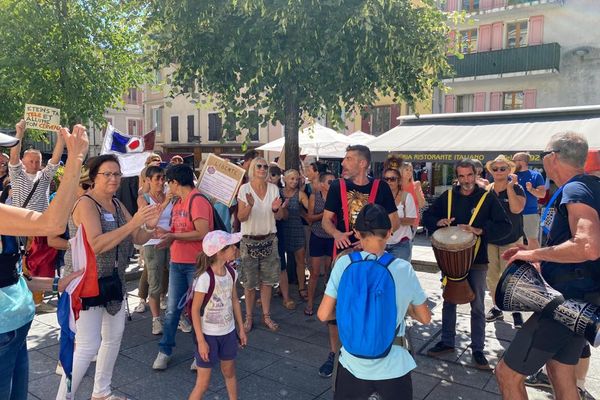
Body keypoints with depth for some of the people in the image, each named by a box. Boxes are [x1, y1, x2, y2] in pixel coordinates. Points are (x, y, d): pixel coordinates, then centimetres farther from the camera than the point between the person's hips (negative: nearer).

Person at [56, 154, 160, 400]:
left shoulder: (117, 204, 7)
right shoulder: (86, 203, -16)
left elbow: (138, 239, 6)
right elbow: (95, 245, -29)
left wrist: (150, 225, -16)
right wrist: (132, 223, -34)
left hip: (113, 281, 8)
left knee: (114, 337, 16)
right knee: (88, 346, -7)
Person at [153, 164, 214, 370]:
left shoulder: (198, 200, -16)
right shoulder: (178, 202, 12)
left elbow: (202, 233, -23)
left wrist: (173, 236, -16)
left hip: (196, 264, -7)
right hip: (177, 262, 7)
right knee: (172, 309, 11)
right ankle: (165, 350, 24)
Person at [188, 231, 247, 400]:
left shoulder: (231, 273, -5)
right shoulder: (205, 278, -25)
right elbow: (195, 310, -18)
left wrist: (241, 329, 11)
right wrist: (201, 341, -16)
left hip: (228, 332, 6)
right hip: (209, 335, -6)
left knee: (229, 372, 22)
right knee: (203, 383, 5)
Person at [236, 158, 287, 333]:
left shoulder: (273, 188, 2)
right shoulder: (244, 189, -7)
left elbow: (279, 217, 4)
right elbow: (241, 217, -9)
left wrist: (276, 209, -18)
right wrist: (249, 206, -28)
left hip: (269, 239, 3)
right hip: (249, 240, -3)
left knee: (267, 279, 8)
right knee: (249, 282, 5)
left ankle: (266, 315, 21)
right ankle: (249, 317, 19)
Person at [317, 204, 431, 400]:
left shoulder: (344, 264, -12)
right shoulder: (404, 268, -12)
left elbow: (323, 315, -8)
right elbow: (425, 318, 0)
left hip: (353, 365, 1)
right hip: (393, 367, -1)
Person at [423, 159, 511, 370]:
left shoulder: (487, 198, -7)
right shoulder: (448, 196, 1)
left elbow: (505, 226, -11)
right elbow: (427, 216, 8)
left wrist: (480, 230, -25)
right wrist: (437, 222, -14)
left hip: (477, 261, -3)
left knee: (477, 307, 7)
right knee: (448, 302, 14)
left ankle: (478, 350, 20)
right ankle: (447, 342, 29)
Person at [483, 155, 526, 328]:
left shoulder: (516, 188, -7)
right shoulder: (487, 190, 5)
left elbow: (516, 208, -24)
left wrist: (510, 186, -21)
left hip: (511, 241, -4)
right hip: (490, 240, 4)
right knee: (491, 277, 10)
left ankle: (516, 312, 12)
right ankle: (497, 308, 26)